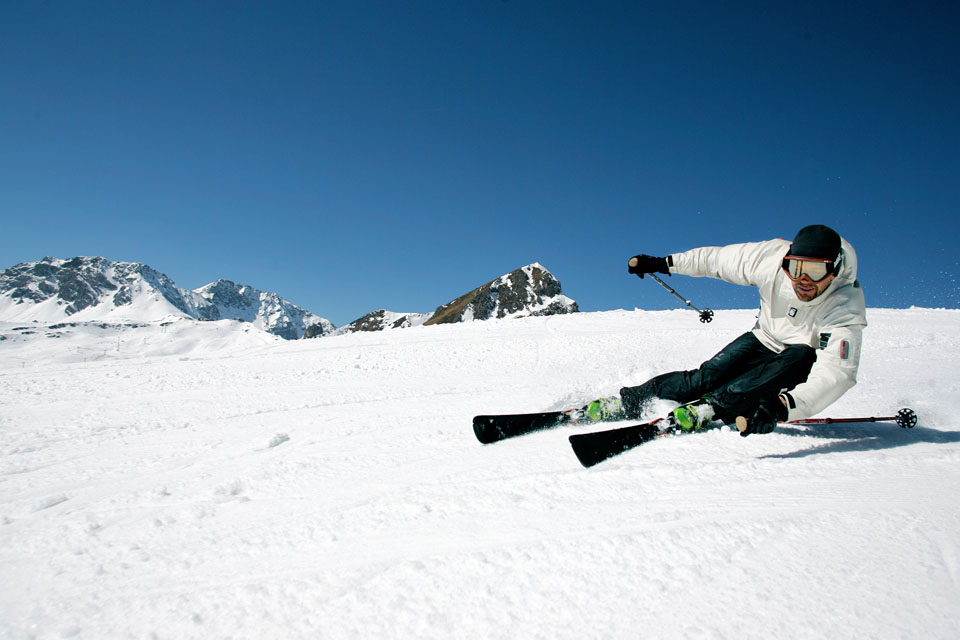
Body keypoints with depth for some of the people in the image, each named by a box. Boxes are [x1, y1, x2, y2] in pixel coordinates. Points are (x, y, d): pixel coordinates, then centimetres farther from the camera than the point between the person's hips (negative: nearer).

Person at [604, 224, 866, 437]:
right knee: (709, 376, -20)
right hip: (763, 340, 3)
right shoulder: (773, 257, -24)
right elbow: (718, 259, -8)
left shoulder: (845, 309, -33)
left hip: (801, 368, -2)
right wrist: (663, 263, -3)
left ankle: (708, 409, -38)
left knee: (802, 358, -37)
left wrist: (782, 405, -60)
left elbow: (837, 373, -45)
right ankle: (628, 401, -8)